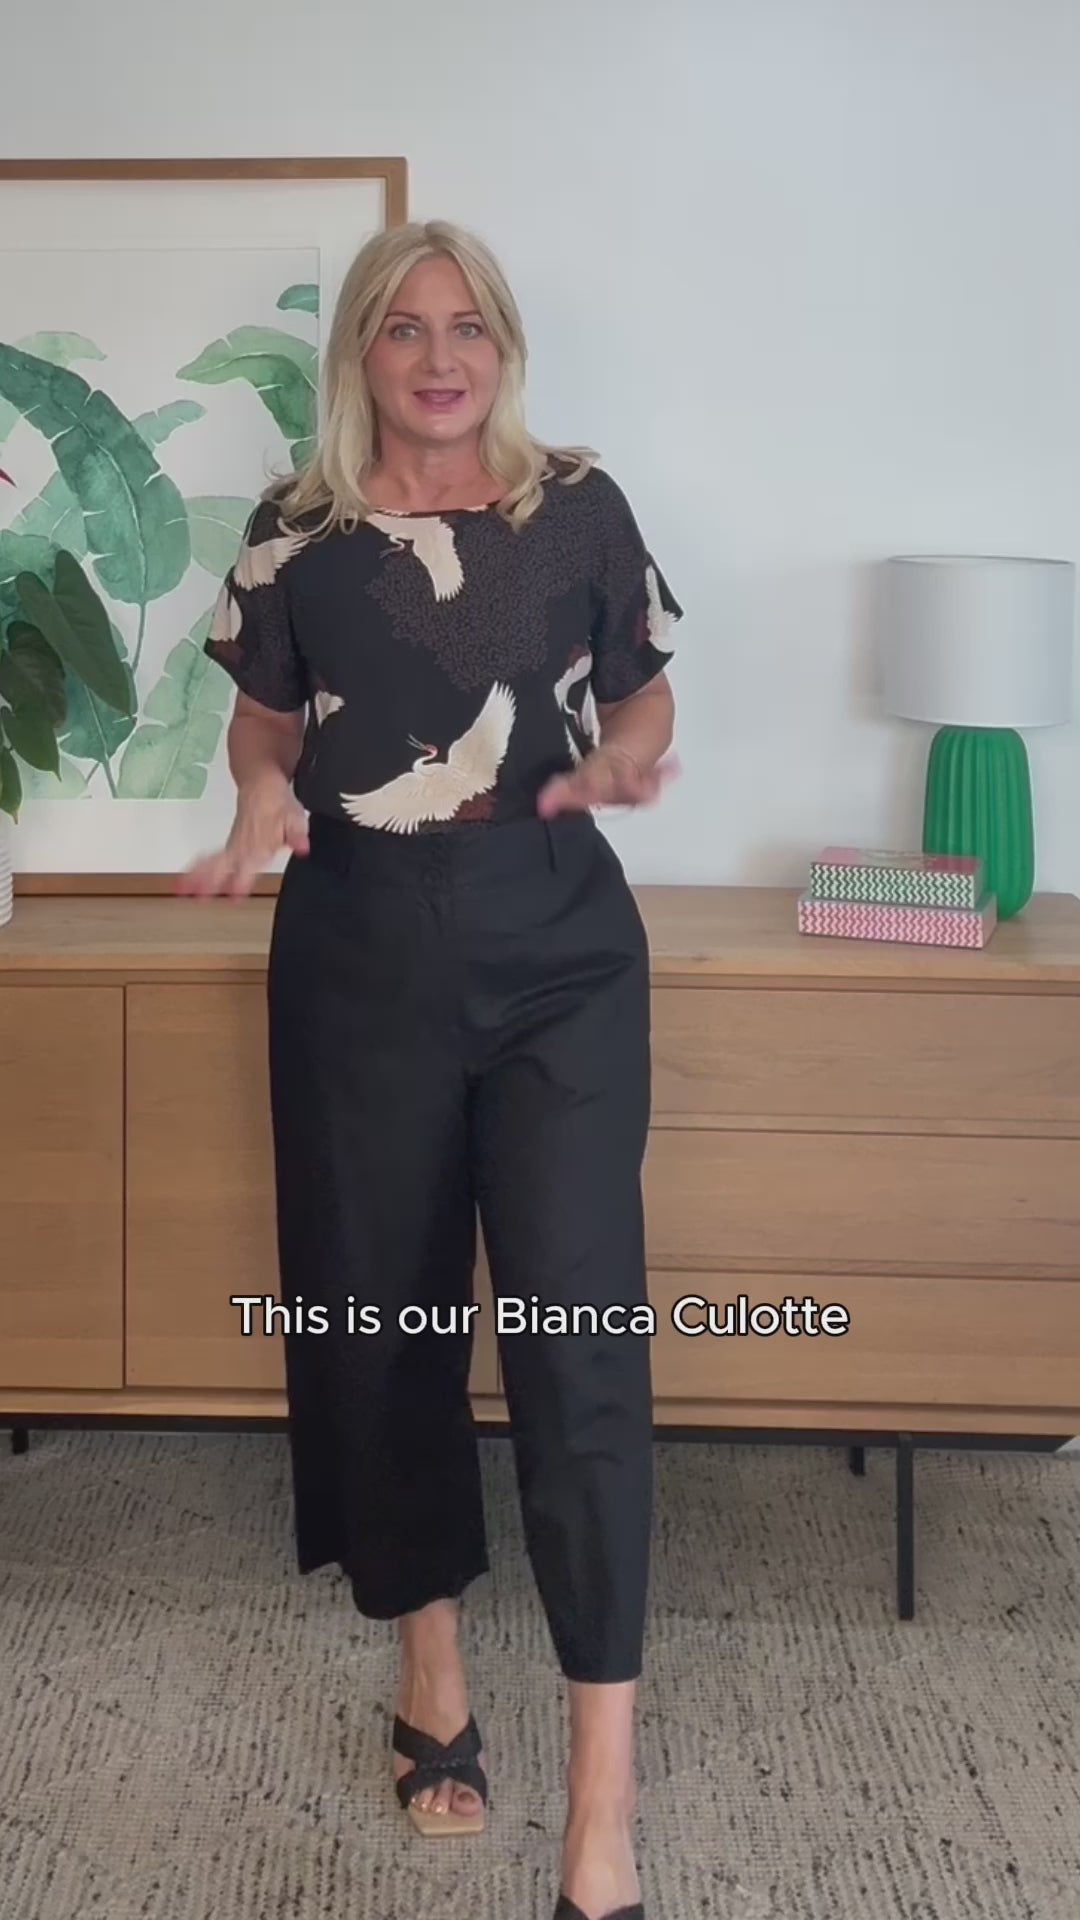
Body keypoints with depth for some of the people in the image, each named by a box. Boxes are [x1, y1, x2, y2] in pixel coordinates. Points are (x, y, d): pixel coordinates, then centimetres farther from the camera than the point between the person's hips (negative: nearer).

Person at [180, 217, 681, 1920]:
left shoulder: (579, 505, 2)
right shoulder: (297, 531, 3)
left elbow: (643, 693, 12)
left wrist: (624, 762, -11)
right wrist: (264, 793, -8)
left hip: (558, 945, -1)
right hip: (363, 951, 2)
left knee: (577, 1324, -8)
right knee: (386, 1310, 9)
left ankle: (602, 1782, -3)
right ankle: (431, 1662, 31)